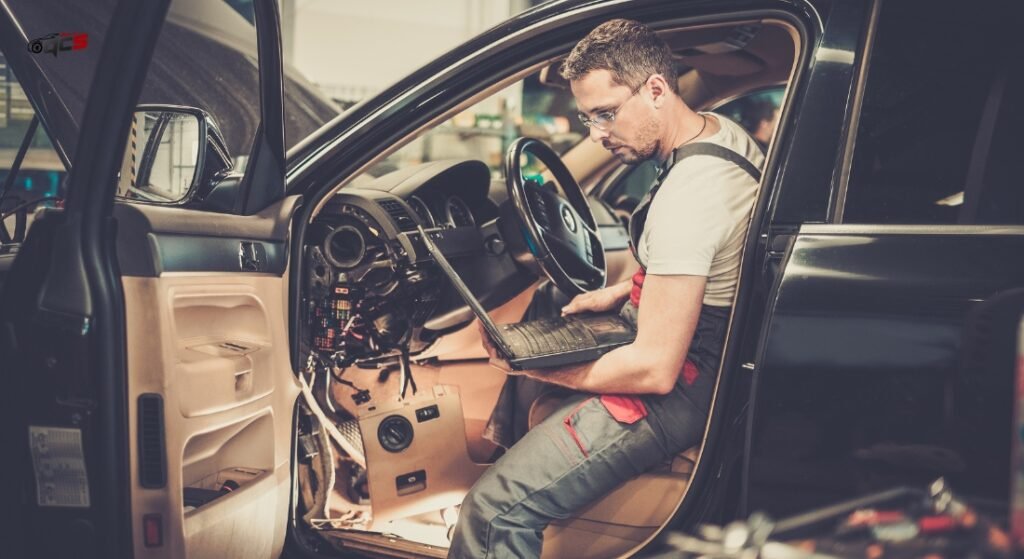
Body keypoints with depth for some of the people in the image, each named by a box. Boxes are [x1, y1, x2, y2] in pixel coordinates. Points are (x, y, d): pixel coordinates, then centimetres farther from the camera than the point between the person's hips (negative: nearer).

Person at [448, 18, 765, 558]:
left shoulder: (685, 197, -29)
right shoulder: (725, 133, 2)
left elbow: (655, 369, -28)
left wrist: (529, 367, -19)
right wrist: (622, 292, 11)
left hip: (680, 386, -11)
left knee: (494, 510, -20)